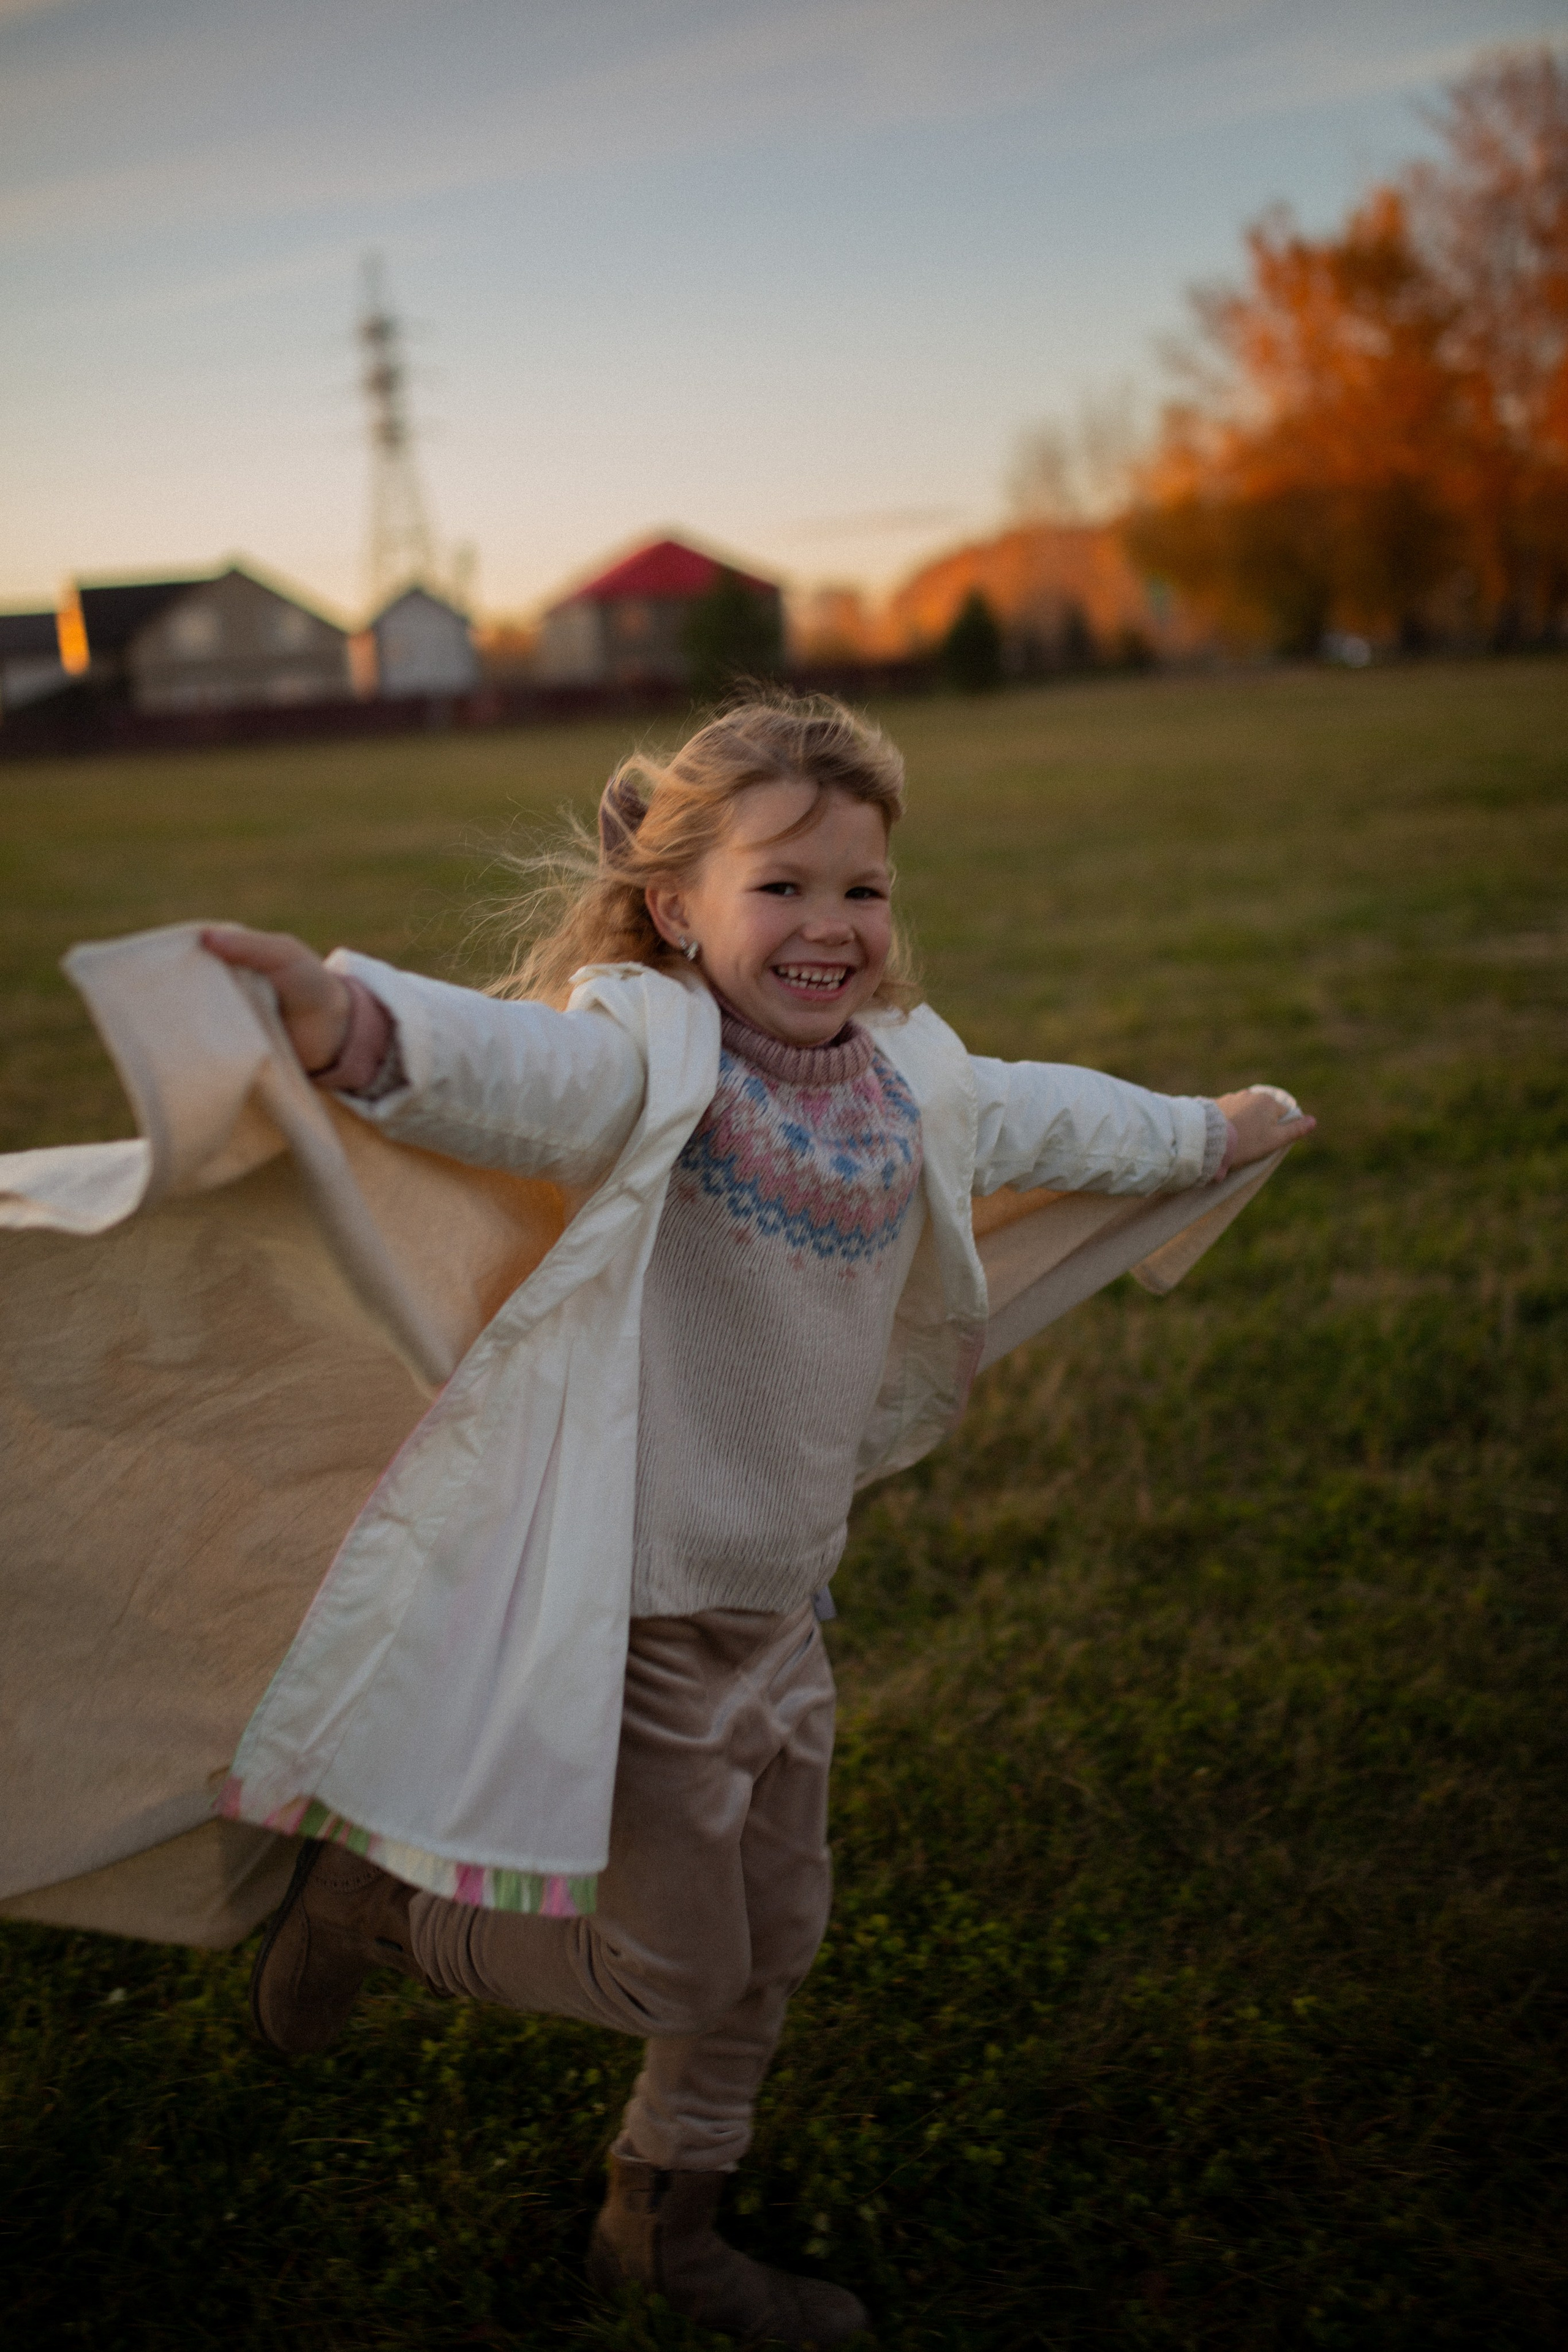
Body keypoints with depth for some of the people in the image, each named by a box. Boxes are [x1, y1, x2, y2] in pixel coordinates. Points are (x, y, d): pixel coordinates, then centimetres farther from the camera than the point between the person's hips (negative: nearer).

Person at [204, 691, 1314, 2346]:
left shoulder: (909, 1081, 5)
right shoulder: (648, 1054, -19)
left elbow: (1050, 1118, 24)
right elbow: (514, 1069, -40)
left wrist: (1206, 1130, 39)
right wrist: (349, 1019, -61)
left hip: (781, 1602, 8)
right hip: (638, 1602, -8)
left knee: (774, 1938, 20)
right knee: (672, 1966, 3)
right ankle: (369, 1895, 26)